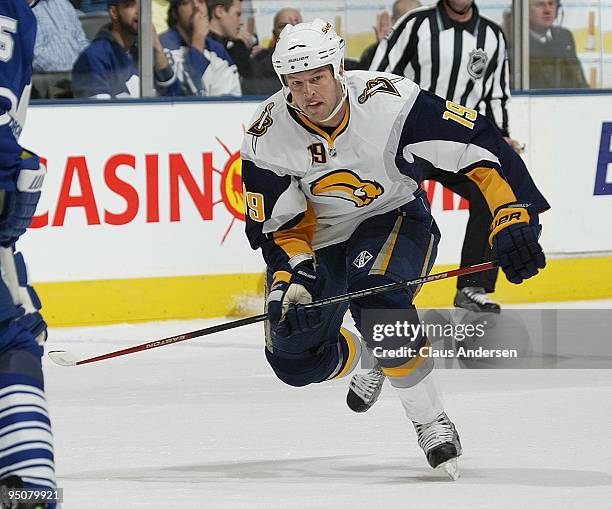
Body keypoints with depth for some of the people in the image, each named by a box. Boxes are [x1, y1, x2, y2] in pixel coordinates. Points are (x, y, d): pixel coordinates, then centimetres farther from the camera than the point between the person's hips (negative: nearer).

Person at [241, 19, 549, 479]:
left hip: (394, 218, -3)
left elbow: (478, 144, -26)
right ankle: (369, 363, 33)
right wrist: (290, 278, -30)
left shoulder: (388, 101, -28)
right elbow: (277, 226, -12)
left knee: (376, 298, -35)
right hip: (319, 235, 3)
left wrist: (514, 219, -33)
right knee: (294, 359, -5)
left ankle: (432, 422, -20)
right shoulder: (268, 138, -20)